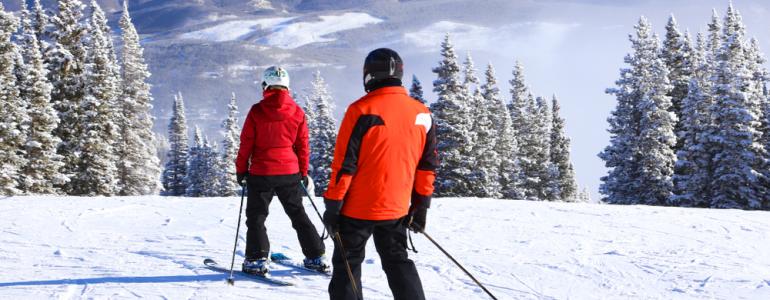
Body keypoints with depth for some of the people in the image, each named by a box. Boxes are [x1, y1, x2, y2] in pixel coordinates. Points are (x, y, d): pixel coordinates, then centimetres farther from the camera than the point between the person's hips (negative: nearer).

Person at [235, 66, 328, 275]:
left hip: (261, 172, -3)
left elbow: (246, 143, -4)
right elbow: (302, 145, 6)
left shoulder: (257, 111, -8)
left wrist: (241, 170, 6)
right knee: (298, 214, 15)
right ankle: (316, 257, 17)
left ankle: (257, 260, 0)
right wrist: (303, 172, 17)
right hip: (290, 172, 3)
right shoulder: (297, 112, 0)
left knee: (256, 216, 8)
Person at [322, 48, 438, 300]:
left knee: (347, 263, 9)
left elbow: (344, 165, -13)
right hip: (397, 208, 4)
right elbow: (427, 165, 8)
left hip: (358, 207, -4)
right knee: (398, 261, 18)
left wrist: (332, 205, -6)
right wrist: (421, 206, 16)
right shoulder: (421, 114, 2)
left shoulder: (362, 110, -14)